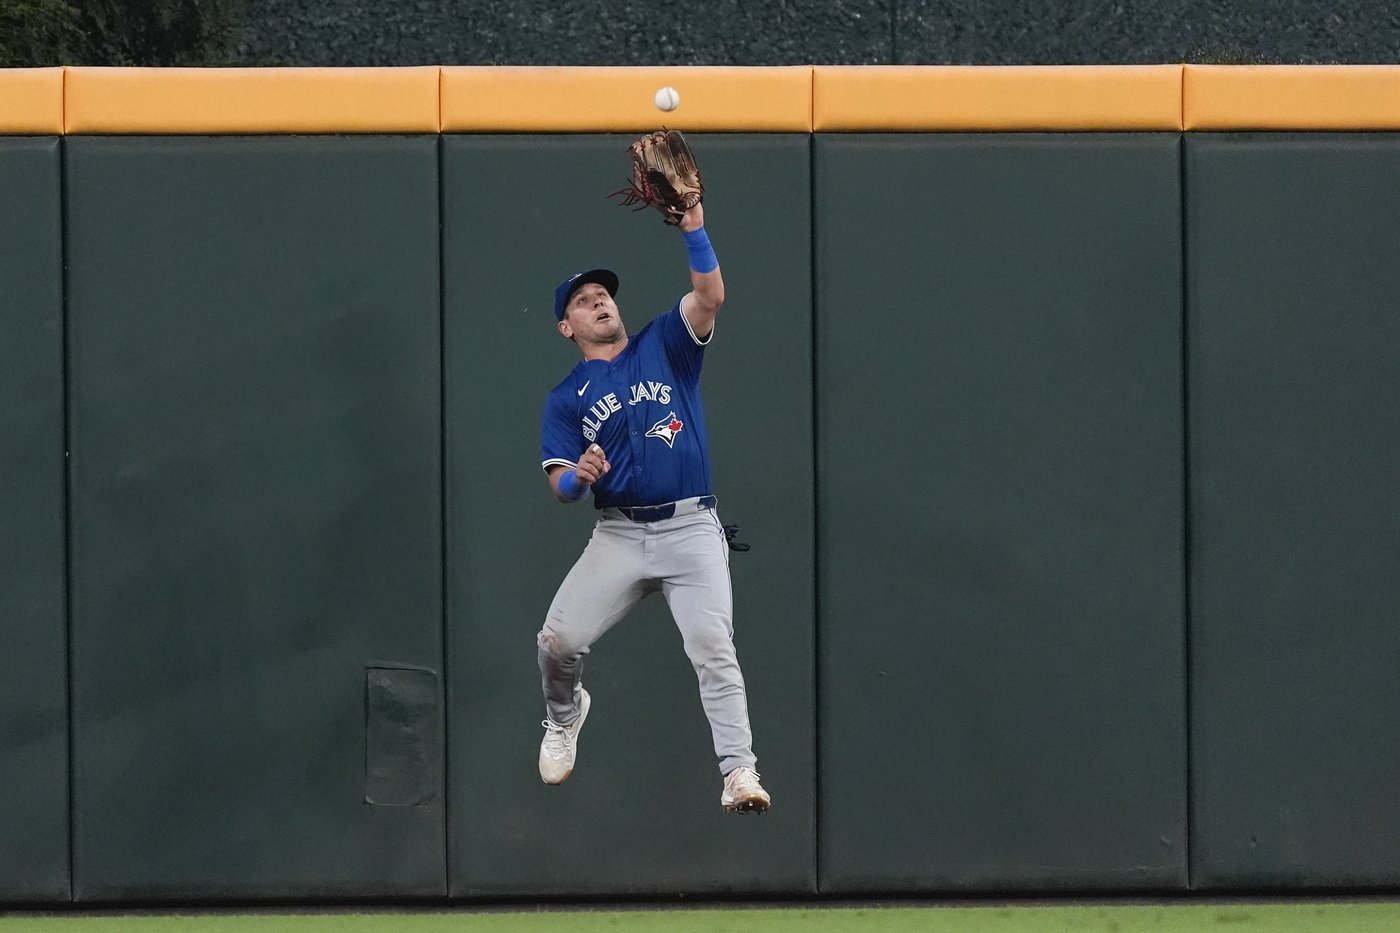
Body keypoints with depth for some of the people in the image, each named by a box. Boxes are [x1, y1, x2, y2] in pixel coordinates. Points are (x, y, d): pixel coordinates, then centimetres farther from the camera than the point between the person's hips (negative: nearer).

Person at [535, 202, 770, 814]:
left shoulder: (663, 346, 13)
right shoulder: (566, 400, 12)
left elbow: (710, 295, -4)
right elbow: (562, 488, 3)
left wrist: (693, 227, -16)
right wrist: (580, 476, -21)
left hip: (691, 531, -1)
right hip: (618, 535, 1)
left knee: (713, 649, -16)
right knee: (558, 641, -9)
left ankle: (740, 772, -20)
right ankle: (564, 715, 24)